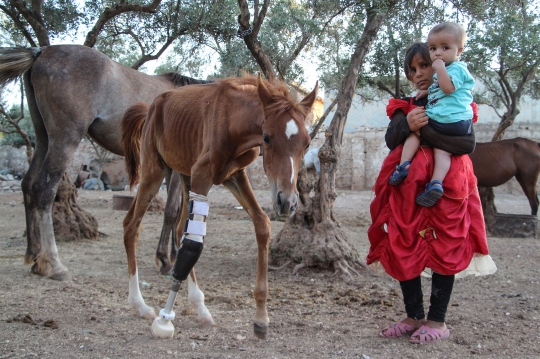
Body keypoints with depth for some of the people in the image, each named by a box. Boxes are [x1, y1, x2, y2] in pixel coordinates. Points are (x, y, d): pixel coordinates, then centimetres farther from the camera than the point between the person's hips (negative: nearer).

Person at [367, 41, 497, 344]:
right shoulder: (405, 106, 15)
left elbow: (469, 144, -13)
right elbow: (391, 141, 0)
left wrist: (426, 131, -18)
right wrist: (406, 125, -19)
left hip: (446, 186, -4)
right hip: (407, 188, 4)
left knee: (443, 250, -2)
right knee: (403, 251, 2)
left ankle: (438, 321, 7)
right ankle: (414, 316, 14)